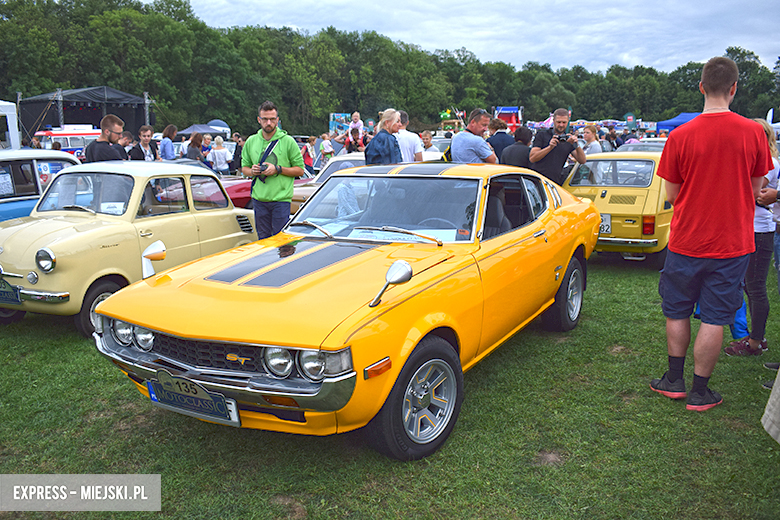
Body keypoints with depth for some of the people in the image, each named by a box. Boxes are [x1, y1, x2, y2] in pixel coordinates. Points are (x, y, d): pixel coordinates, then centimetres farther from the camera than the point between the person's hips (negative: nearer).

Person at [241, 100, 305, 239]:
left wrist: (278, 169, -15)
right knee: (263, 239, 12)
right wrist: (252, 171, -5)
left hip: (281, 199, -4)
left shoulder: (288, 141, -3)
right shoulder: (251, 142, 9)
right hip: (259, 199, 4)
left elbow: (300, 170, -2)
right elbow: (244, 167, 19)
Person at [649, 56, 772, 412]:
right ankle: (700, 392, 16)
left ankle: (674, 380, 26)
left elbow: (671, 195, -1)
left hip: (686, 240, 0)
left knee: (677, 312, 16)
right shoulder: (753, 132, -7)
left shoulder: (680, 136, -9)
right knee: (714, 319, 7)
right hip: (732, 242, 0)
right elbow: (755, 189, 5)